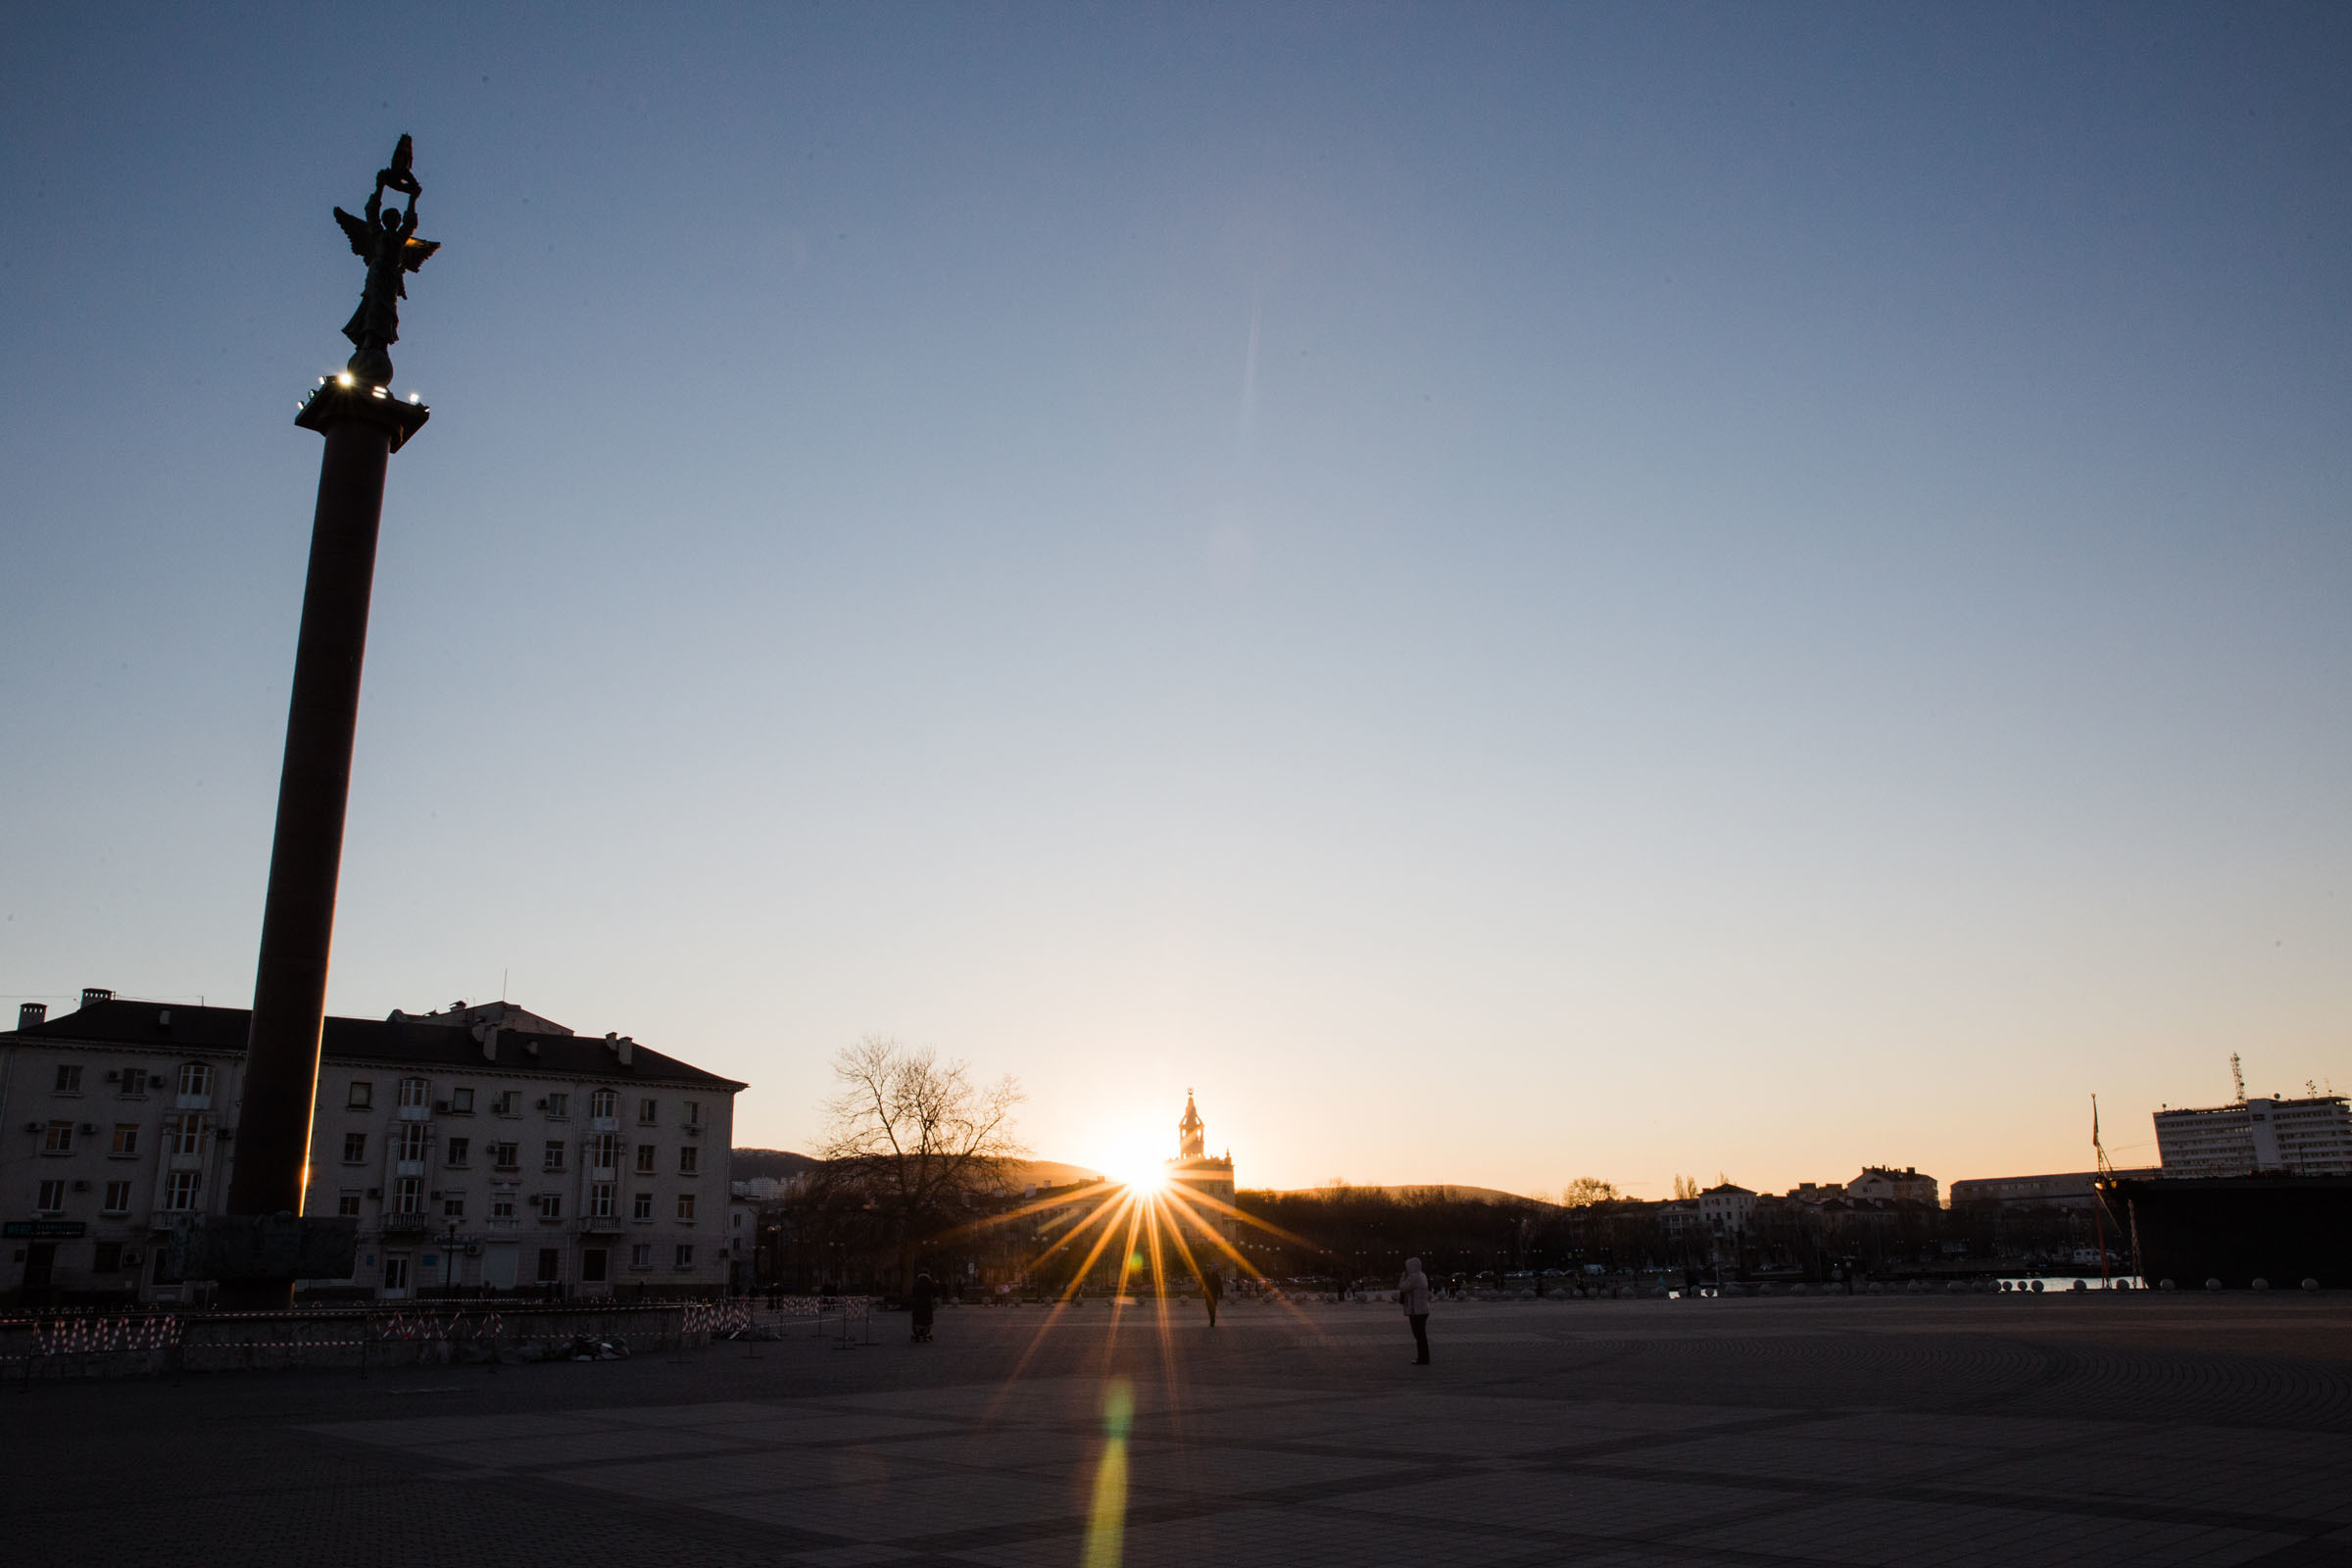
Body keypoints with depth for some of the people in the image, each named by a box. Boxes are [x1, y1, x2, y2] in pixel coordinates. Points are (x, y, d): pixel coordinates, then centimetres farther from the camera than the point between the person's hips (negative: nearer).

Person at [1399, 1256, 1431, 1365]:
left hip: (1416, 1311, -10)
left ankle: (1423, 1359, -4)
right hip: (1422, 1310, 10)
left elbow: (1402, 1288, -15)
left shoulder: (1413, 1277, -17)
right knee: (1421, 1334, 17)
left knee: (1419, 1335, -5)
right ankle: (1423, 1357, 25)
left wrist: (1403, 1276, -3)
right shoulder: (1422, 1276, 13)